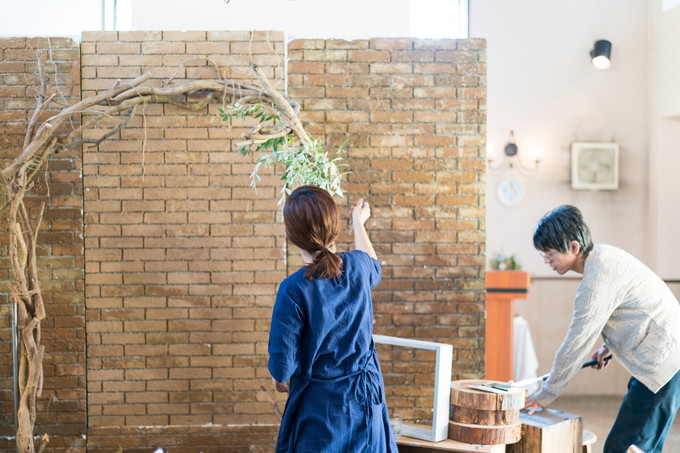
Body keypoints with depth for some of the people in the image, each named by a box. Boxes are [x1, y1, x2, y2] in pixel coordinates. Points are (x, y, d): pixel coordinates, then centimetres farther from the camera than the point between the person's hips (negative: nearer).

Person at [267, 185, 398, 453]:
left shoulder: (293, 290, -23)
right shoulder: (358, 266, -8)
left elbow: (282, 367, -18)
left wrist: (278, 376, 6)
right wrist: (358, 223, 36)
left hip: (319, 404, -4)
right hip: (366, 395, 5)